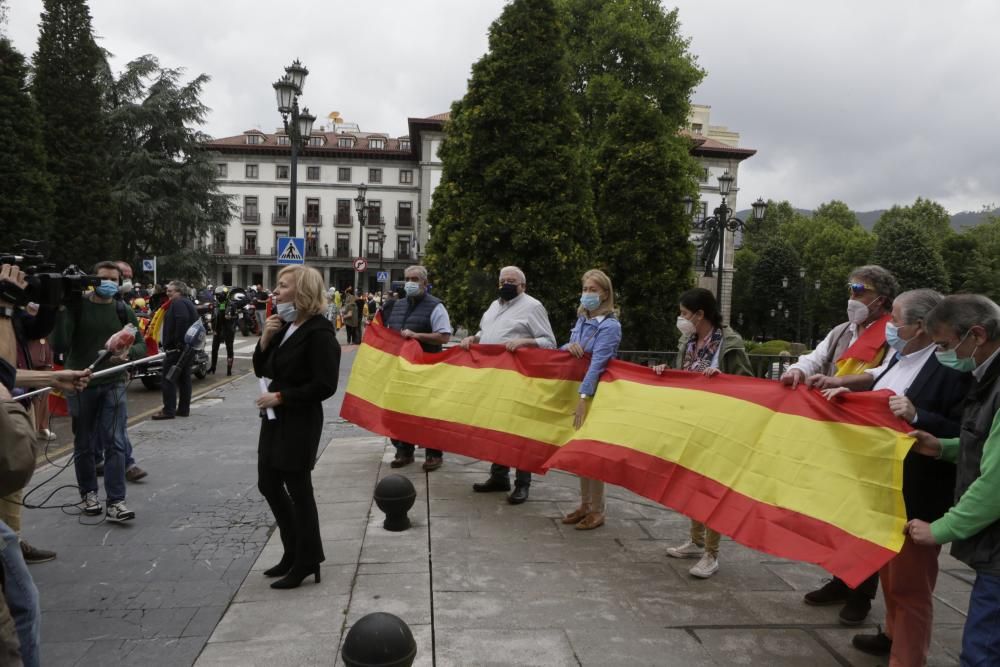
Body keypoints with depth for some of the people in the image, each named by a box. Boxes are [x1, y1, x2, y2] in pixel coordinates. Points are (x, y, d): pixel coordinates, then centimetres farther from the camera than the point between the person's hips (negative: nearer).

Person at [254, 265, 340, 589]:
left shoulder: (319, 332, -18)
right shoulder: (283, 326, 9)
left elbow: (324, 386, -23)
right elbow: (261, 369, 12)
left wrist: (280, 397, -18)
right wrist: (265, 338, -5)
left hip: (300, 422, -9)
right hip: (275, 418, 9)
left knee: (298, 489, 2)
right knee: (268, 483, 17)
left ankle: (307, 562, 19)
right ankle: (294, 552, 33)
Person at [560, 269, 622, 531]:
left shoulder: (610, 325, -14)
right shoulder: (581, 320, 10)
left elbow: (598, 362, -23)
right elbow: (565, 352, 15)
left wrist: (584, 396, -30)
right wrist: (568, 346, -8)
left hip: (596, 394, -7)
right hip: (576, 390, 7)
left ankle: (597, 511, 8)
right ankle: (585, 504, 23)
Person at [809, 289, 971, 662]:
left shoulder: (951, 368, -19)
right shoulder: (899, 357, 7)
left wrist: (917, 416, -33)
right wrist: (847, 389, 4)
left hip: (916, 498, -9)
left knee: (909, 582, 5)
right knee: (888, 572, 24)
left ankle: (906, 657, 19)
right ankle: (893, 636, 43)